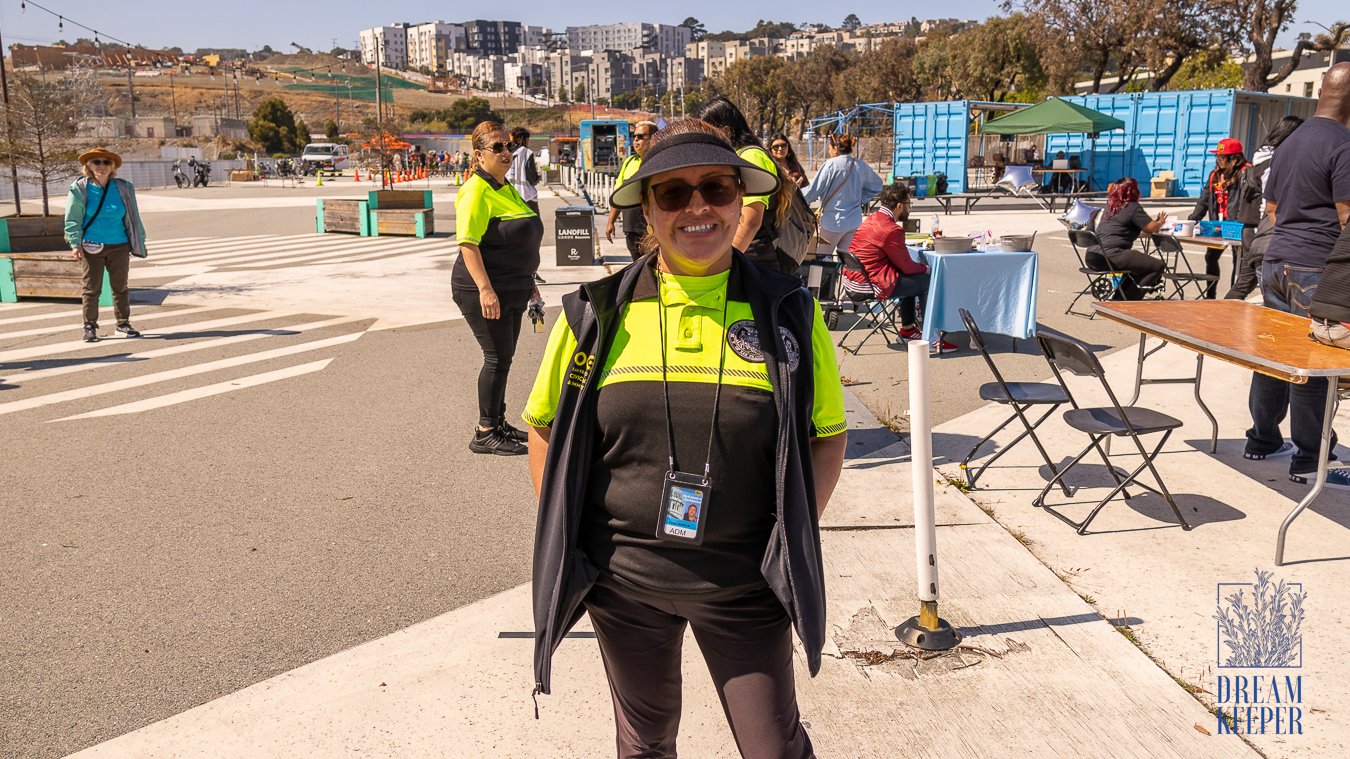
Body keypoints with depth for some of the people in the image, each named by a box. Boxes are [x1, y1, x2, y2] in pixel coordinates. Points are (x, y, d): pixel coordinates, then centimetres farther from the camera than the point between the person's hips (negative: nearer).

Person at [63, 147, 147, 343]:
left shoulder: (124, 188, 4)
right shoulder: (79, 189, -1)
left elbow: (133, 218, 10)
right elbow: (73, 219, 0)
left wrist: (138, 243, 10)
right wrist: (75, 243, -10)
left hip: (119, 246, 2)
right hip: (92, 247, -2)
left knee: (120, 287, 9)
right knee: (91, 288, 1)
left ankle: (122, 324, 18)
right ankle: (90, 327, 9)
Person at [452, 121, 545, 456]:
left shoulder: (506, 187, 15)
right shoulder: (477, 190, -15)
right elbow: (468, 243, -23)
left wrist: (528, 281, 25)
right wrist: (485, 289, -30)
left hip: (511, 290, 9)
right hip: (485, 291, -9)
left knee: (504, 356, 14)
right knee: (497, 357, -6)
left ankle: (498, 423, 26)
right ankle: (485, 433, 4)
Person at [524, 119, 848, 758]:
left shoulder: (789, 313, -5)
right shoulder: (597, 313, -4)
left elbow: (828, 436, 3)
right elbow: (545, 428, 6)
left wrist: (793, 539, -8)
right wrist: (565, 548, 0)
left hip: (746, 583, -1)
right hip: (622, 578, 2)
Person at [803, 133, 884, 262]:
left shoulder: (831, 165, -15)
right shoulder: (861, 166, 2)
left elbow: (814, 190, -12)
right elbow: (877, 185, 16)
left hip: (833, 221, -6)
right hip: (855, 222, 6)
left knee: (821, 256, 6)